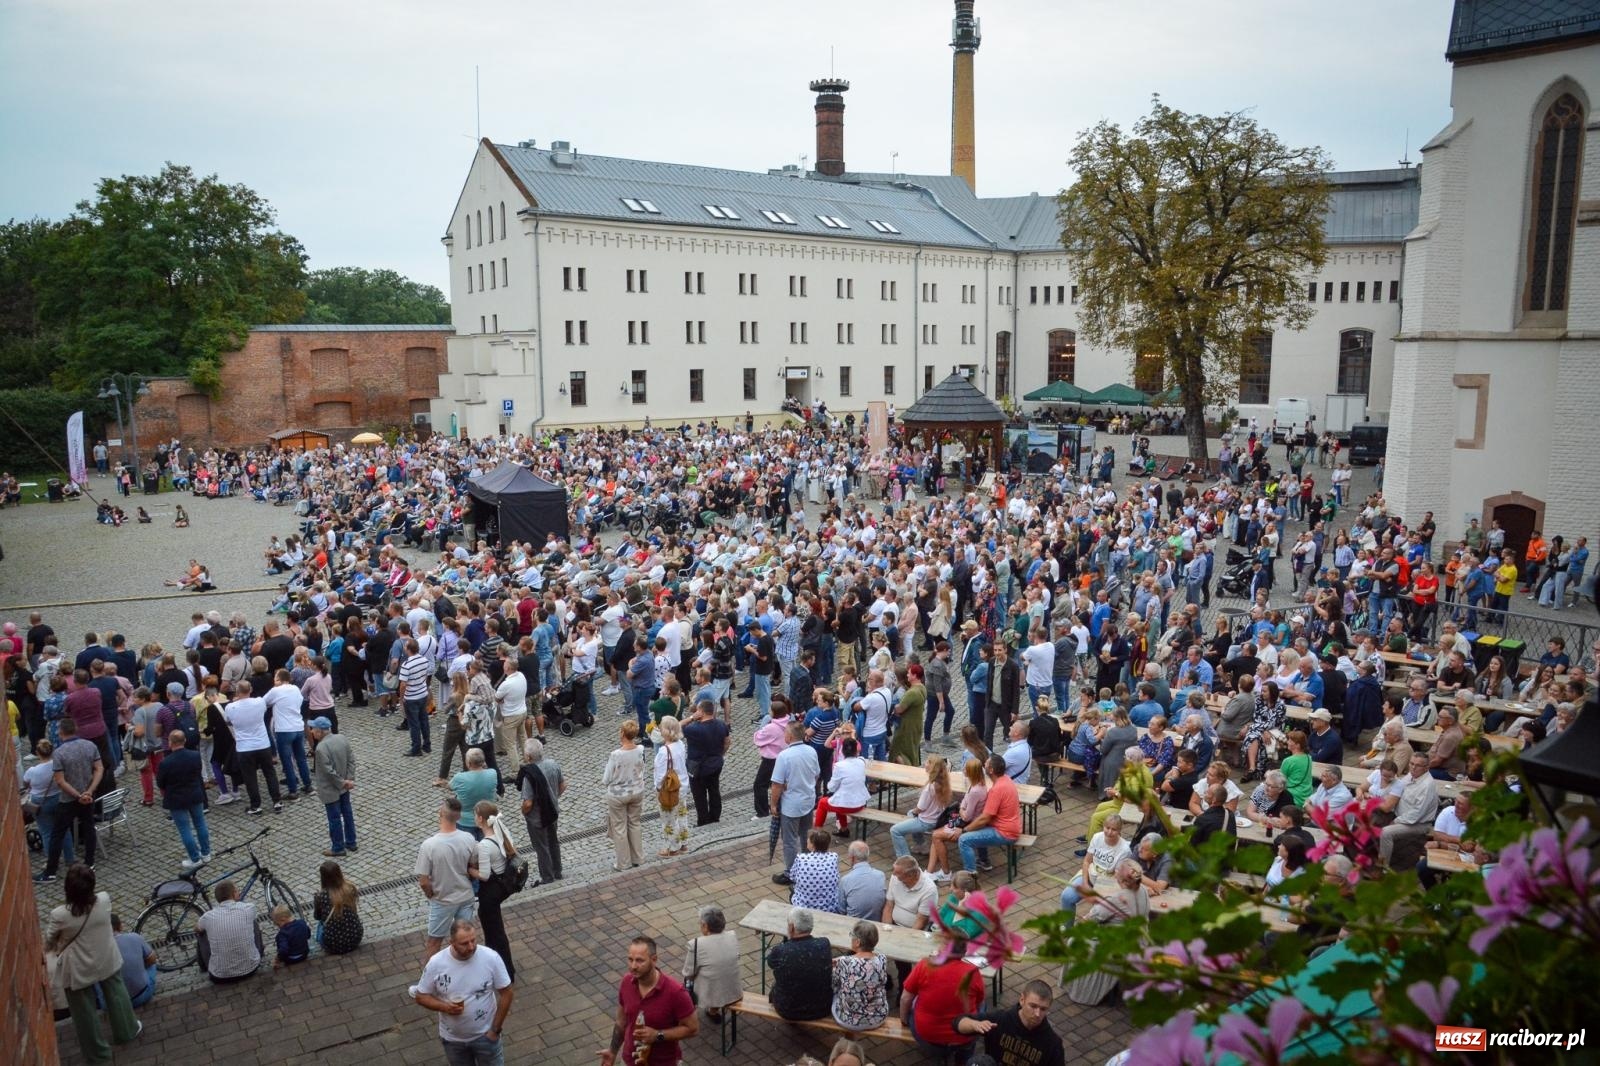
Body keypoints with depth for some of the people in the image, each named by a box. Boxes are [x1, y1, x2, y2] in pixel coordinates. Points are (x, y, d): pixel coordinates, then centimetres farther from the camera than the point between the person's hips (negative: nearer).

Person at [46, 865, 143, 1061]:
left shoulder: (60, 915, -29)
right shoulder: (104, 900, -23)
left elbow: (48, 944, -10)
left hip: (79, 971, -3)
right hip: (108, 961, 3)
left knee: (85, 1011, 20)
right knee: (116, 995, 28)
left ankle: (97, 1052, 39)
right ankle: (127, 1031, 48)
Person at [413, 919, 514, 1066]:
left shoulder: (491, 958, -22)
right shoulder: (436, 963, -20)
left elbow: (506, 993, -11)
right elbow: (421, 997, -6)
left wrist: (495, 1029, -10)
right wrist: (444, 1007, -24)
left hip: (484, 1034, -1)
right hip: (452, 1038, 1)